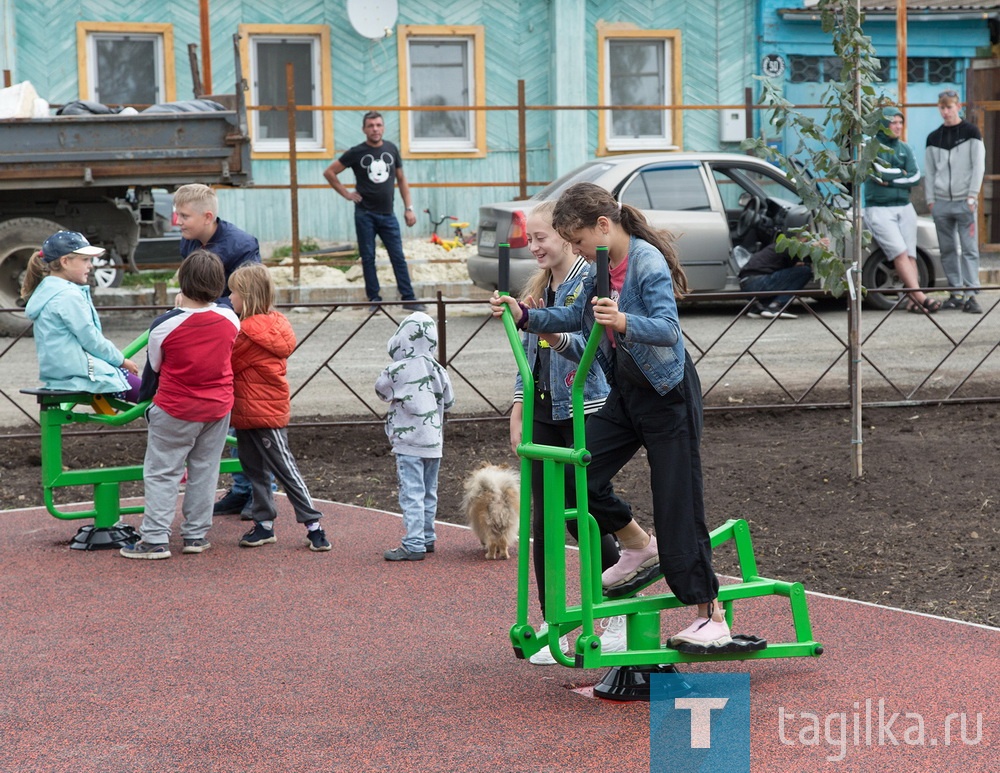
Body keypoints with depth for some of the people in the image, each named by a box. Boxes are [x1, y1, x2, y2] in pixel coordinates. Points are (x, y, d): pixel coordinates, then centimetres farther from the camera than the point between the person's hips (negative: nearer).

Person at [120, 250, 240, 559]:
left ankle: (155, 539, 2)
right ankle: (196, 534, 17)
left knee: (161, 474, 4)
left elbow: (153, 368, -4)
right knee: (204, 472, 13)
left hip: (175, 411, -4)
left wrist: (144, 396, 16)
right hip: (218, 407, 4)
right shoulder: (230, 319, -8)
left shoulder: (165, 325, -18)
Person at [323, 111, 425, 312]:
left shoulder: (391, 149, 7)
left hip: (387, 214, 2)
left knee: (398, 257, -2)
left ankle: (408, 299, -1)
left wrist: (409, 208, 8)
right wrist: (346, 194, -1)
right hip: (365, 214, -2)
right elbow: (329, 172, 4)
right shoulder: (357, 152, -1)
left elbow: (401, 180, 14)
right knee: (368, 258, 2)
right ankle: (374, 299, 8)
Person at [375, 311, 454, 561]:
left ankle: (414, 544, -10)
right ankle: (427, 538, 26)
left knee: (411, 494, -7)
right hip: (434, 442, 6)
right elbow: (448, 401, 14)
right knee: (429, 492, 17)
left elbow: (381, 390, 5)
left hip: (409, 443, -6)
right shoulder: (437, 370, 3)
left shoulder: (398, 371, -13)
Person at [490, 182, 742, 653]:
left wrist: (624, 322, -48)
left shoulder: (648, 263, -20)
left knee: (676, 506, -6)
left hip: (668, 397, -8)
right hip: (626, 393, 8)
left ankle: (710, 616, 2)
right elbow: (577, 317, 18)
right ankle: (640, 548, 22)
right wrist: (524, 316, 6)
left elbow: (668, 328, -30)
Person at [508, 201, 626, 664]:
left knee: (584, 515, -3)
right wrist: (517, 417, 14)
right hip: (543, 413, 6)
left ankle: (622, 611, 16)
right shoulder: (538, 287, 13)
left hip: (583, 412, -6)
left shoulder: (590, 280, -9)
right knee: (544, 521, 5)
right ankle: (551, 626, 11)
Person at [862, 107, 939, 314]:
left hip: (904, 208, 5)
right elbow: (880, 172, -16)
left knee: (910, 255, -7)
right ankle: (919, 296, -26)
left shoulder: (904, 148, 13)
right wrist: (902, 173, -2)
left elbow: (915, 177, 1)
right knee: (900, 253, -17)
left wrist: (890, 179, -7)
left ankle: (911, 299, -14)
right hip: (878, 210, -5)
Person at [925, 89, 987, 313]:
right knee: (947, 250, 4)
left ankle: (970, 294, -13)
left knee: (969, 249, -9)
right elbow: (930, 171, 14)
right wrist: (930, 199, 4)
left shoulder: (971, 133, 3)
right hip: (941, 202, 4)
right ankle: (956, 292, 10)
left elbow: (978, 165, -1)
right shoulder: (933, 138, 13)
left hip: (964, 202, -4)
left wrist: (972, 196, -9)